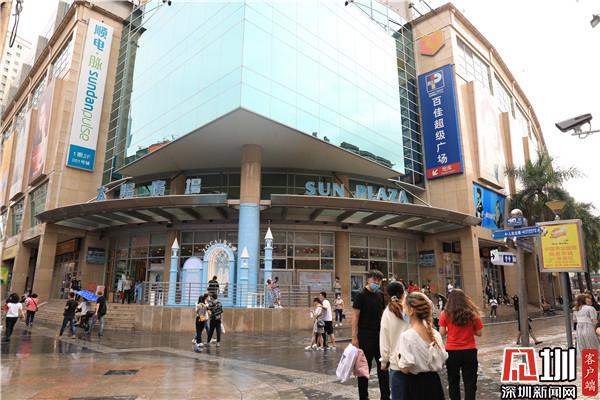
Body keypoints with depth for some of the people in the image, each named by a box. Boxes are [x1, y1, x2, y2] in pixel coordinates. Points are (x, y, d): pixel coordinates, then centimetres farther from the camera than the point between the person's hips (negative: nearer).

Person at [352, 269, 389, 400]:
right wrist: (354, 337, -17)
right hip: (365, 336, -5)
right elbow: (355, 317, -12)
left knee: (383, 367, 9)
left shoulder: (380, 295, 7)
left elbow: (383, 314, 15)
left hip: (380, 336, 6)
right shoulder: (361, 295, -10)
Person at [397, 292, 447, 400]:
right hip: (434, 382, 6)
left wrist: (398, 356, -1)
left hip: (415, 385, -6)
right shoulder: (435, 334, 0)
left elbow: (405, 368, -20)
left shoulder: (406, 336, -19)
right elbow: (442, 362, 8)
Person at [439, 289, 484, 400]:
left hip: (452, 351, 0)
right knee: (470, 382, 10)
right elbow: (479, 333, 0)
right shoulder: (473, 314, -3)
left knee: (453, 381, 15)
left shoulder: (445, 314, -7)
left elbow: (442, 333, -6)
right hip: (469, 351, 1)